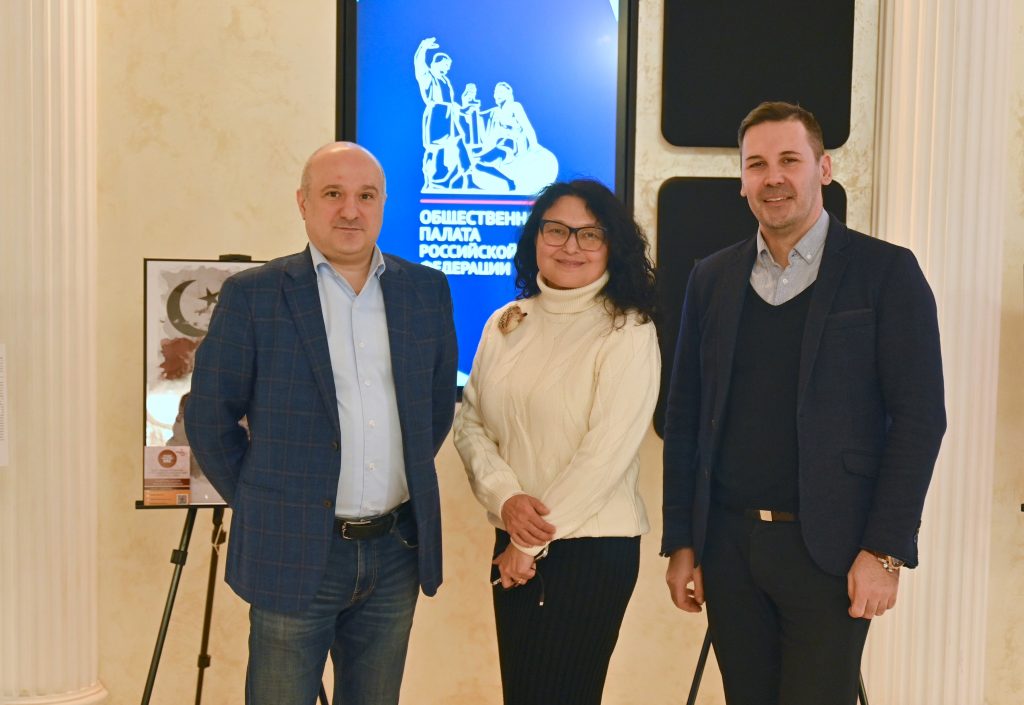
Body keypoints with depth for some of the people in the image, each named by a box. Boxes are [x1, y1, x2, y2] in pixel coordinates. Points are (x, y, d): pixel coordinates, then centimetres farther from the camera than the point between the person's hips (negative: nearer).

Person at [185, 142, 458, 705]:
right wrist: (261, 505, 2)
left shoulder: (427, 291, 5)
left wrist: (410, 482, 12)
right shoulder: (252, 295, -5)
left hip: (397, 553, 3)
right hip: (294, 555, -3)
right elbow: (208, 418, -1)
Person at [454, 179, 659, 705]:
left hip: (592, 548, -5)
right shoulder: (505, 324, 6)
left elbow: (607, 451, -15)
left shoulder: (628, 332, -10)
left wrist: (532, 545, -11)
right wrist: (506, 498, -12)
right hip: (513, 543, 5)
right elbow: (469, 421, 6)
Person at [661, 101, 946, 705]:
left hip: (829, 552, -3)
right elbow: (684, 417, 9)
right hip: (727, 544, 4)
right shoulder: (712, 279, 8)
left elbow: (919, 418, -6)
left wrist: (886, 549, -11)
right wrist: (681, 542, 6)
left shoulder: (886, 272, -3)